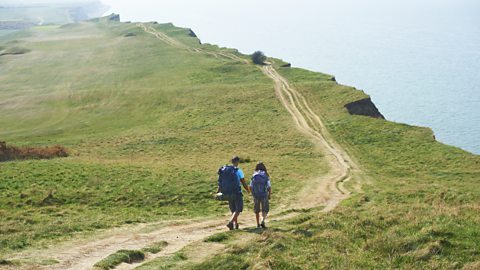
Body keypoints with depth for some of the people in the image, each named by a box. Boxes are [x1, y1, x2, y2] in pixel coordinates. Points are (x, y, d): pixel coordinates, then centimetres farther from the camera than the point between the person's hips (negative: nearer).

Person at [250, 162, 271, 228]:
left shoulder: (254, 176, 1)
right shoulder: (266, 176, -4)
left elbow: (250, 187, -2)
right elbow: (269, 187, -9)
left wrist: (253, 194, 13)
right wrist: (269, 195, 5)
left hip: (256, 195, 2)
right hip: (264, 195, -2)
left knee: (257, 210, 18)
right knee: (265, 210, 11)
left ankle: (258, 224, 22)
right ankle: (263, 221, -12)